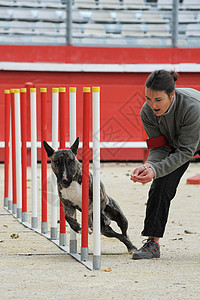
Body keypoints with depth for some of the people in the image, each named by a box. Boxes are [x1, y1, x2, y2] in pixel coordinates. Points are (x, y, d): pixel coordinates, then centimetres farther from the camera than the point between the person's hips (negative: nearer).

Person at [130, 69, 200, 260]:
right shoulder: (147, 112, -27)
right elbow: (160, 149, -19)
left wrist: (155, 170, -46)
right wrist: (148, 165, -41)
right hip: (174, 142, 4)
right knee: (160, 186, -12)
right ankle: (153, 244, -9)